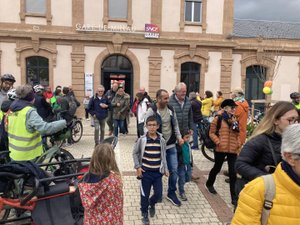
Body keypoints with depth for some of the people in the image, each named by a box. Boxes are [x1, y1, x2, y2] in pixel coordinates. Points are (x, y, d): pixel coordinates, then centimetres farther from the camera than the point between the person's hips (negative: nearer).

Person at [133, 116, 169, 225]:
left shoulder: (161, 140, -2)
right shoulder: (142, 140, -9)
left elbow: (163, 156, 9)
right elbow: (135, 153, 1)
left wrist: (165, 168, 6)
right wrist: (138, 167, -6)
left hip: (158, 172, 2)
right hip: (145, 172, -2)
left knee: (158, 194, 6)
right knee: (144, 195, 8)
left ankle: (152, 203, 40)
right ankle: (144, 214, 31)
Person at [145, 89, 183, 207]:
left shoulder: (171, 109, 3)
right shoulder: (151, 110, -15)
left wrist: (179, 137, 1)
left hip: (171, 146, 5)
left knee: (174, 170, 7)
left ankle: (171, 193, 27)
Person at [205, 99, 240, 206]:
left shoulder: (235, 120, 10)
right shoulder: (218, 119, -5)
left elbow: (237, 134, 17)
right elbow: (212, 133, -4)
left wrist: (238, 143, 1)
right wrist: (218, 142, -16)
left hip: (233, 150, 4)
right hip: (221, 149, -3)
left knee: (233, 173, 2)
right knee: (217, 168, 16)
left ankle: (234, 197, 10)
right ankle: (209, 184, 44)